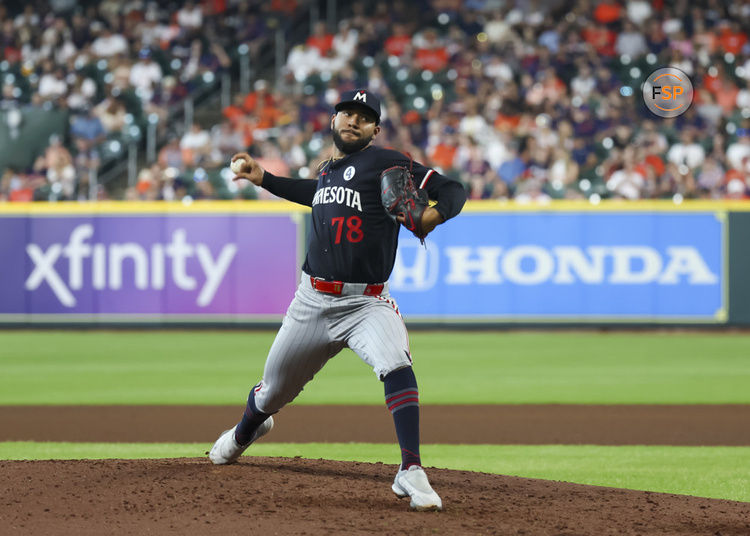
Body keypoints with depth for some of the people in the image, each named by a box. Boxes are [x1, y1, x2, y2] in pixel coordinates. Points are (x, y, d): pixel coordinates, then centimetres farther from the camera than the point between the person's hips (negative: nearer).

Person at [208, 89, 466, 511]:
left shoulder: (386, 163, -6)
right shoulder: (328, 170, 13)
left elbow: (453, 190, -11)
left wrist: (435, 214, -32)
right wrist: (264, 179, 32)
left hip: (367, 303, -5)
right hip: (313, 302, 5)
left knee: (396, 366, -33)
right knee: (273, 391, 18)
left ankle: (411, 473, -34)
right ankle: (246, 431, 52)